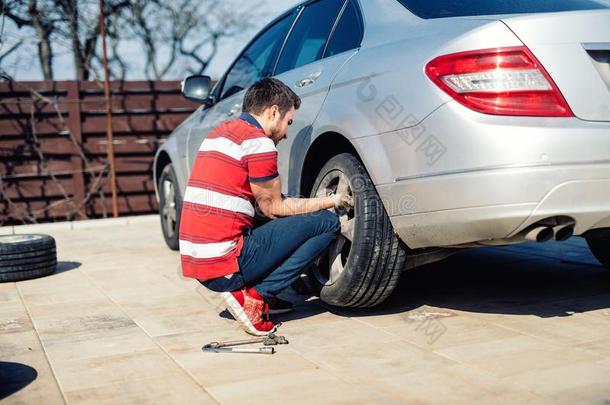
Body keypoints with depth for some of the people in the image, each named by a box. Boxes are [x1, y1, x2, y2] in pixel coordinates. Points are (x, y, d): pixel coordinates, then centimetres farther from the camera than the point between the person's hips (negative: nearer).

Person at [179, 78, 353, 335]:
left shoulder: (218, 133, 18)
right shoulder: (258, 142, -10)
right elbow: (273, 208, -2)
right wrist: (330, 202, 8)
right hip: (225, 268, -9)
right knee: (327, 222, -4)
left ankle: (254, 292, 12)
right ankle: (257, 295, -7)